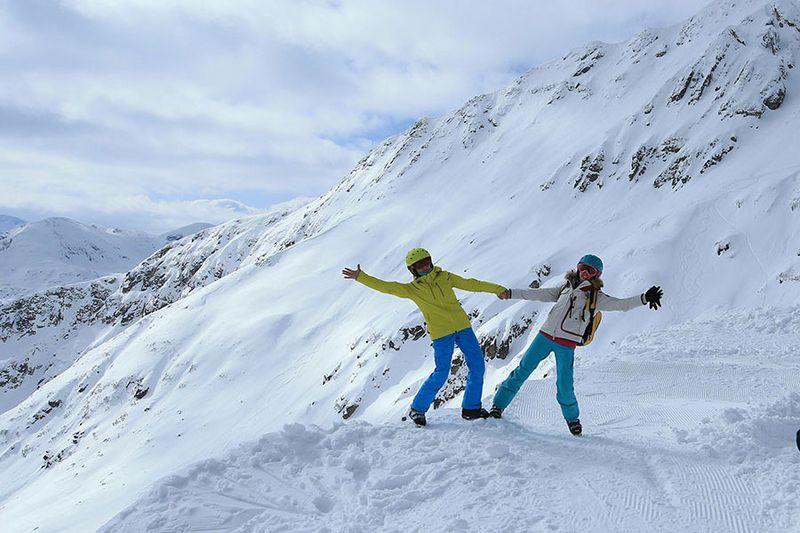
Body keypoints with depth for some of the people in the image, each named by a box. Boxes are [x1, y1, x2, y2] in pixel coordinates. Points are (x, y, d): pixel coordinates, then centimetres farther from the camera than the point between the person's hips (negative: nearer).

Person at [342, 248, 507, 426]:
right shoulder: (412, 289, 3)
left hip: (462, 326, 4)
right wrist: (360, 277, -9)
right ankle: (417, 409, 11)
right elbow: (385, 287, -2)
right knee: (441, 374, -7)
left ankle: (471, 408, 16)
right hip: (441, 333, -4)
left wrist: (497, 289, 20)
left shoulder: (444, 277, 11)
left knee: (477, 366, 2)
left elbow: (470, 284, 17)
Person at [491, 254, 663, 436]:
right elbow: (539, 294, 19)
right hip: (545, 335, 3)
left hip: (566, 345, -3)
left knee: (564, 387, -6)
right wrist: (511, 293, 17)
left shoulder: (597, 297, 7)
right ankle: (498, 405, 8)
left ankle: (572, 418, 21)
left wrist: (644, 298, -18)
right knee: (523, 370, 0)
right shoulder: (566, 288, 16)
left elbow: (622, 304, -3)